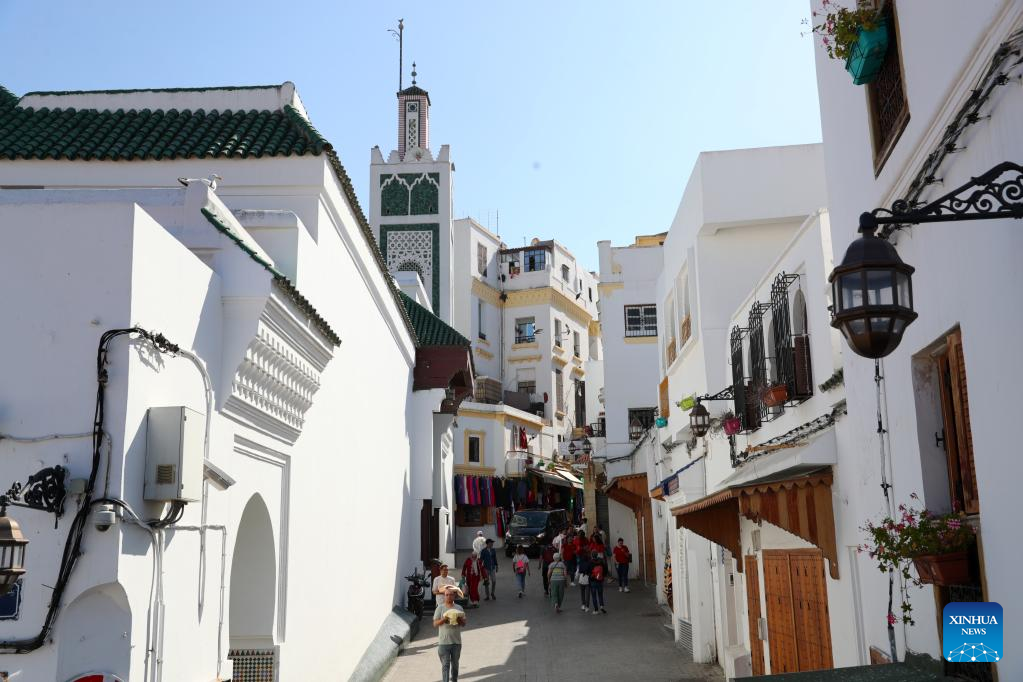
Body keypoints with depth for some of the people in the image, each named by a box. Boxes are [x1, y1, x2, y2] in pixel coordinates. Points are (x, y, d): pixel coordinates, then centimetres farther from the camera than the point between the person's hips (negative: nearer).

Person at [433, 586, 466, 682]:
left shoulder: (459, 608, 4)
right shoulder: (440, 608, -3)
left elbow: (464, 624, 5)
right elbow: (435, 624, -5)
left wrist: (459, 620, -16)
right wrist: (443, 620, -22)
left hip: (456, 641, 3)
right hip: (444, 642, -3)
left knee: (455, 663, 15)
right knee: (445, 664, -5)